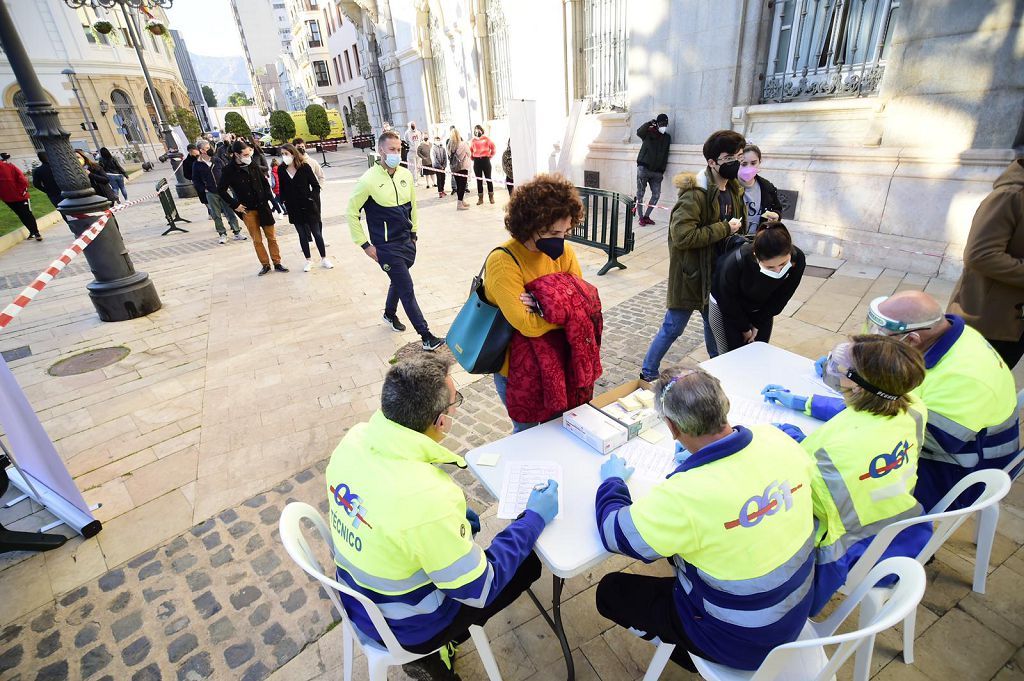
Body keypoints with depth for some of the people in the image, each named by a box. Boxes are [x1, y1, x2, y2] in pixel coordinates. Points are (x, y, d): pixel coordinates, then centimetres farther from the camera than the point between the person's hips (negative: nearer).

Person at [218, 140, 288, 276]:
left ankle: (277, 262, 16)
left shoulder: (253, 166, 3)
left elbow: (265, 182, 14)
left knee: (272, 236, 6)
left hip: (263, 207, 3)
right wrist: (235, 205, -7)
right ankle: (265, 264, 14)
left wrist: (267, 199, 5)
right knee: (257, 240, 4)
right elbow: (221, 190, -4)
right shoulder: (229, 170, -8)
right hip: (248, 210, -3)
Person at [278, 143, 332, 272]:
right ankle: (308, 261, 21)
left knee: (317, 233, 4)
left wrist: (311, 198, -12)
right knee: (302, 235, 10)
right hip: (294, 209, 3)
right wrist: (284, 201, 1)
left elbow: (316, 186, -4)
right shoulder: (281, 171, 0)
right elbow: (282, 189, 9)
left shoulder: (305, 167, -8)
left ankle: (324, 259, 17)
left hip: (308, 207, -3)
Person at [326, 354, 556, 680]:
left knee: (464, 524, 24)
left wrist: (455, 516, 7)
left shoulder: (355, 438, -17)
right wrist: (534, 517, -15)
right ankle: (430, 655, 17)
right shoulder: (429, 498, -40)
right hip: (404, 627, -6)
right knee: (527, 563, 7)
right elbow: (478, 591, -24)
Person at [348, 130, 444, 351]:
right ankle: (426, 336, 0)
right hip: (386, 247, -6)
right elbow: (352, 212, -7)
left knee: (399, 282, 22)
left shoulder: (405, 174, 2)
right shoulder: (369, 180, -14)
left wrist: (414, 233, 16)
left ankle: (390, 313, 49)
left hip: (407, 242, 6)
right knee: (407, 289, -6)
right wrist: (365, 245, -7)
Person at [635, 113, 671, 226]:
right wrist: (649, 123, -32)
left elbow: (665, 155, 15)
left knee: (656, 194, 1)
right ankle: (641, 217, 6)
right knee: (640, 194, -3)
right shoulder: (649, 132, 1)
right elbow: (639, 132, -21)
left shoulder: (667, 137, 14)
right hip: (643, 168, -5)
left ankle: (646, 216, 14)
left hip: (656, 171, 5)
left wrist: (662, 170, 9)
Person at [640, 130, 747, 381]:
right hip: (691, 274, -8)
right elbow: (682, 235, -32)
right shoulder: (695, 193, -21)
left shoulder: (734, 190, 6)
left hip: (718, 274, 8)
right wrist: (724, 229, -23)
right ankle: (648, 374, 22)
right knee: (673, 327, 3)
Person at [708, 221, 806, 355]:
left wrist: (757, 324, -3)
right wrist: (745, 328, -6)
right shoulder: (737, 262, -38)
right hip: (725, 309, -3)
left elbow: (780, 298, -9)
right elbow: (728, 300, -18)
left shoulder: (797, 260, -28)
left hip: (762, 311, 4)